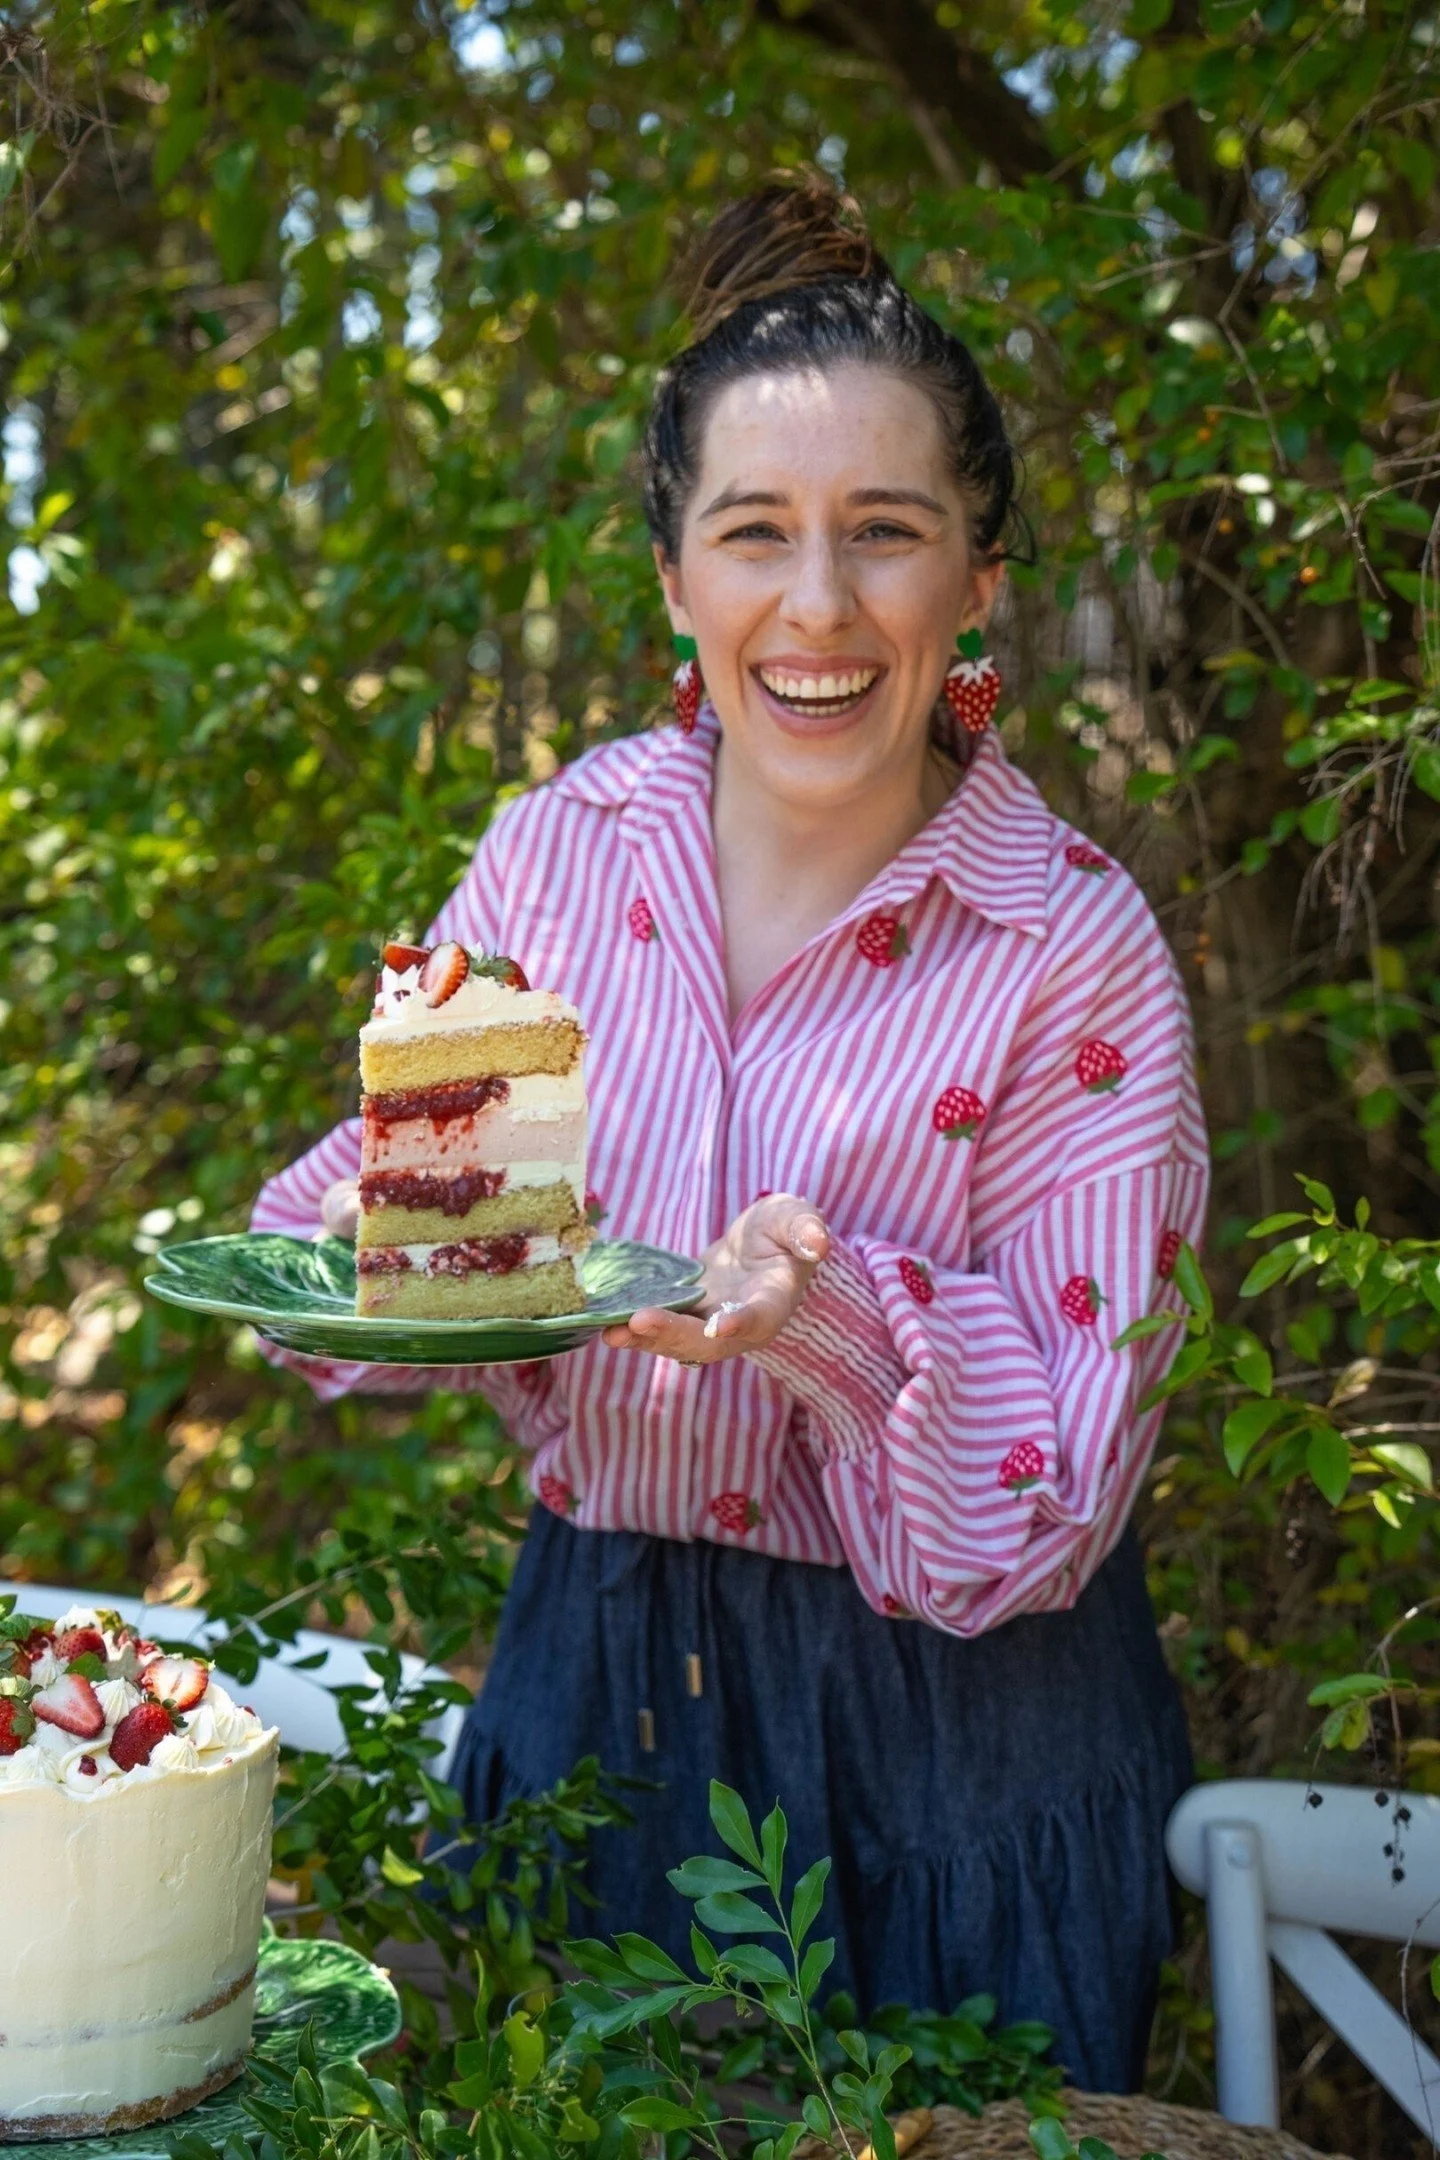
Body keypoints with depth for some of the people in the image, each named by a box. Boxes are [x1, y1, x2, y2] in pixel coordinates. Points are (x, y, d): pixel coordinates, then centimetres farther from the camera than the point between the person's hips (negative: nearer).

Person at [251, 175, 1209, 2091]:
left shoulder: (1080, 957, -15)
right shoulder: (559, 849, -5)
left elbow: (1054, 1496, -16)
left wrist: (833, 1313, -33)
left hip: (948, 1755, -3)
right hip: (587, 1692, 4)